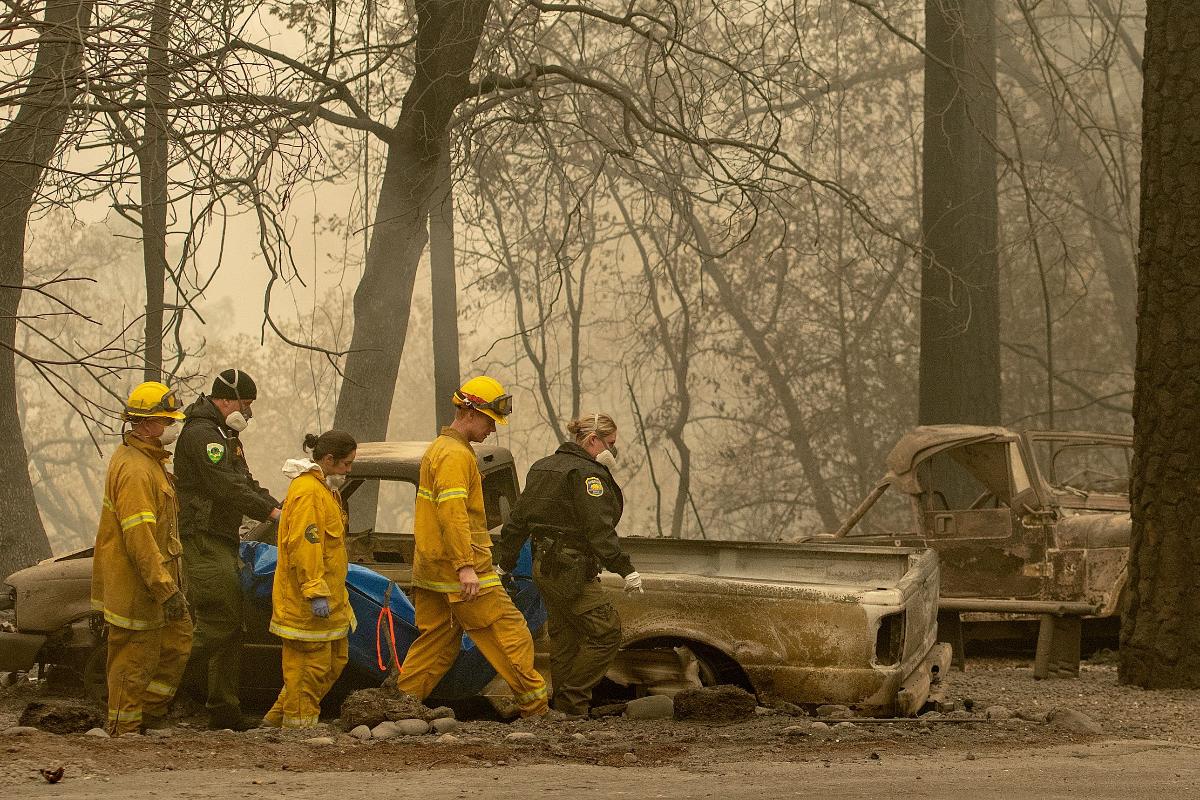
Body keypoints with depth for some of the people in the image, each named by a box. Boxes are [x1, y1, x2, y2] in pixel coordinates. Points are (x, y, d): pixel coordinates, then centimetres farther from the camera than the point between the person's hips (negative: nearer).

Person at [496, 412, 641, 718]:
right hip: (572, 571, -10)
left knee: (564, 638, 14)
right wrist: (625, 569, -23)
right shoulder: (587, 473, -13)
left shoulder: (542, 468, 16)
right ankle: (573, 701, -8)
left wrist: (505, 563, 28)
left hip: (544, 566, 10)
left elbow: (518, 520, 20)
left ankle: (564, 707, 15)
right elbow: (599, 528, -22)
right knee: (606, 632, -6)